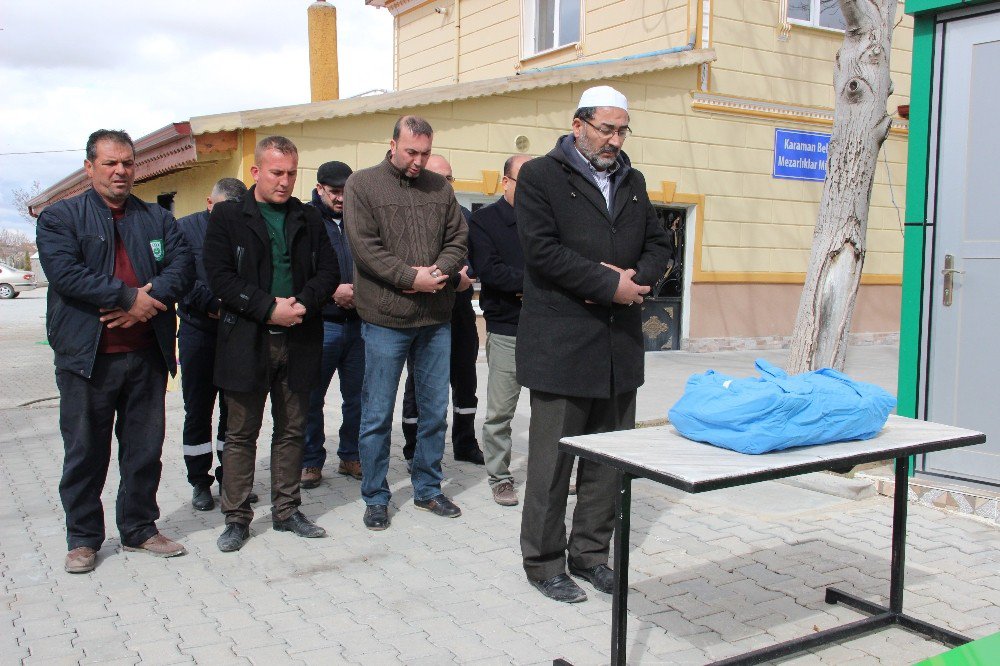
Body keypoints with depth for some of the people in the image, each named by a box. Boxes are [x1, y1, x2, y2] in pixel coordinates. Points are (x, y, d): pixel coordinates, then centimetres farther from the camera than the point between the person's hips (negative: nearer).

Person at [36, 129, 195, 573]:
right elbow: (65, 273, -13)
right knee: (85, 452, 7)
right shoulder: (59, 217, 3)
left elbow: (182, 268, -1)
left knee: (145, 448, 11)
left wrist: (146, 301, -18)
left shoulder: (158, 219, 13)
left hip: (147, 354, 3)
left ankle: (139, 529, 26)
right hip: (86, 356, -3)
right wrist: (130, 296, -18)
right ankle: (83, 538, 21)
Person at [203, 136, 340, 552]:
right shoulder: (228, 216, 0)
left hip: (299, 342, 3)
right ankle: (236, 518, 15)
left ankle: (286, 511, 23)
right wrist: (269, 309, -17)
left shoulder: (309, 219, 10)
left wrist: (304, 303, -14)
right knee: (241, 434, 5)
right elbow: (219, 275, -10)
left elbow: (328, 272, 6)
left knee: (292, 431, 11)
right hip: (246, 342, -3)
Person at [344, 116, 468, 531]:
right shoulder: (362, 185, -2)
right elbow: (365, 248, -11)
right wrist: (412, 277, -16)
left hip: (436, 318, 4)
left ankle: (428, 489, 27)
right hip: (385, 318, -4)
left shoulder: (439, 188, 10)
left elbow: (458, 239, 8)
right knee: (377, 415, 4)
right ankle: (375, 498, 17)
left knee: (435, 410, 12)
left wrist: (438, 271, -11)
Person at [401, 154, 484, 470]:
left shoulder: (464, 215, 12)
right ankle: (414, 452, 17)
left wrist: (464, 275, -11)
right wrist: (454, 279, -21)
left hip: (461, 313, 6)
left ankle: (465, 444, 30)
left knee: (465, 382, 15)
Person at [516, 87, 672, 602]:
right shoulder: (540, 177, -2)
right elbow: (543, 250, -14)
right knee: (552, 460, 0)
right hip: (561, 345, -6)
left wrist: (635, 278, -5)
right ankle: (544, 561, 14)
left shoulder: (632, 181, 17)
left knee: (607, 459, 12)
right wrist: (610, 284, -15)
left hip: (620, 345, 6)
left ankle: (591, 552, 26)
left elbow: (658, 245, 17)